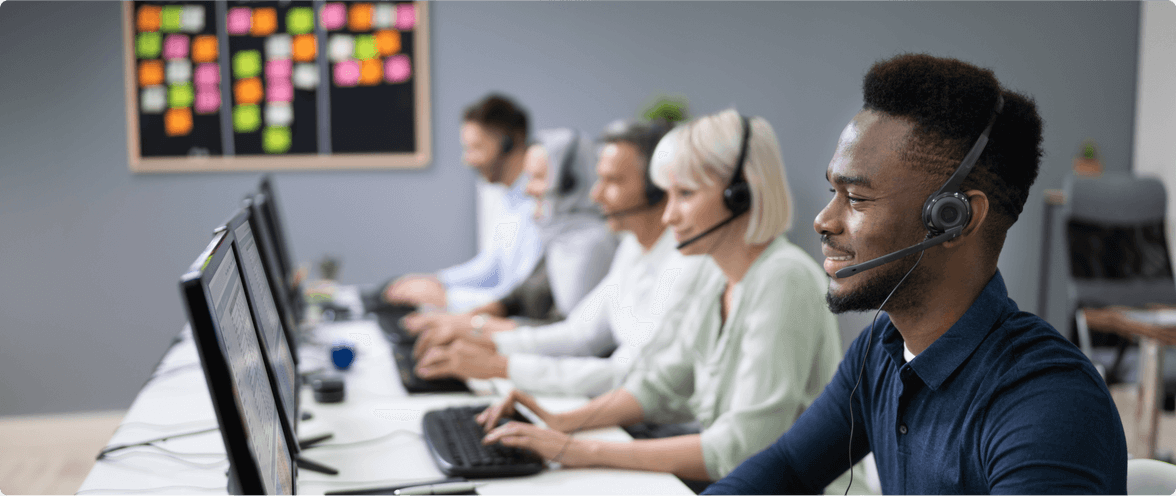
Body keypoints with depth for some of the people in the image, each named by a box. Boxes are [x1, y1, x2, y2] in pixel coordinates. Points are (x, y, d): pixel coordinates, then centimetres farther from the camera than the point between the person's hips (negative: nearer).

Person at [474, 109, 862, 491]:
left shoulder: (783, 281, -22)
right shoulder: (718, 273, 5)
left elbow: (741, 449, -27)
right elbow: (666, 382, 14)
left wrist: (588, 452, -26)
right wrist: (564, 423, 0)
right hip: (725, 476, 7)